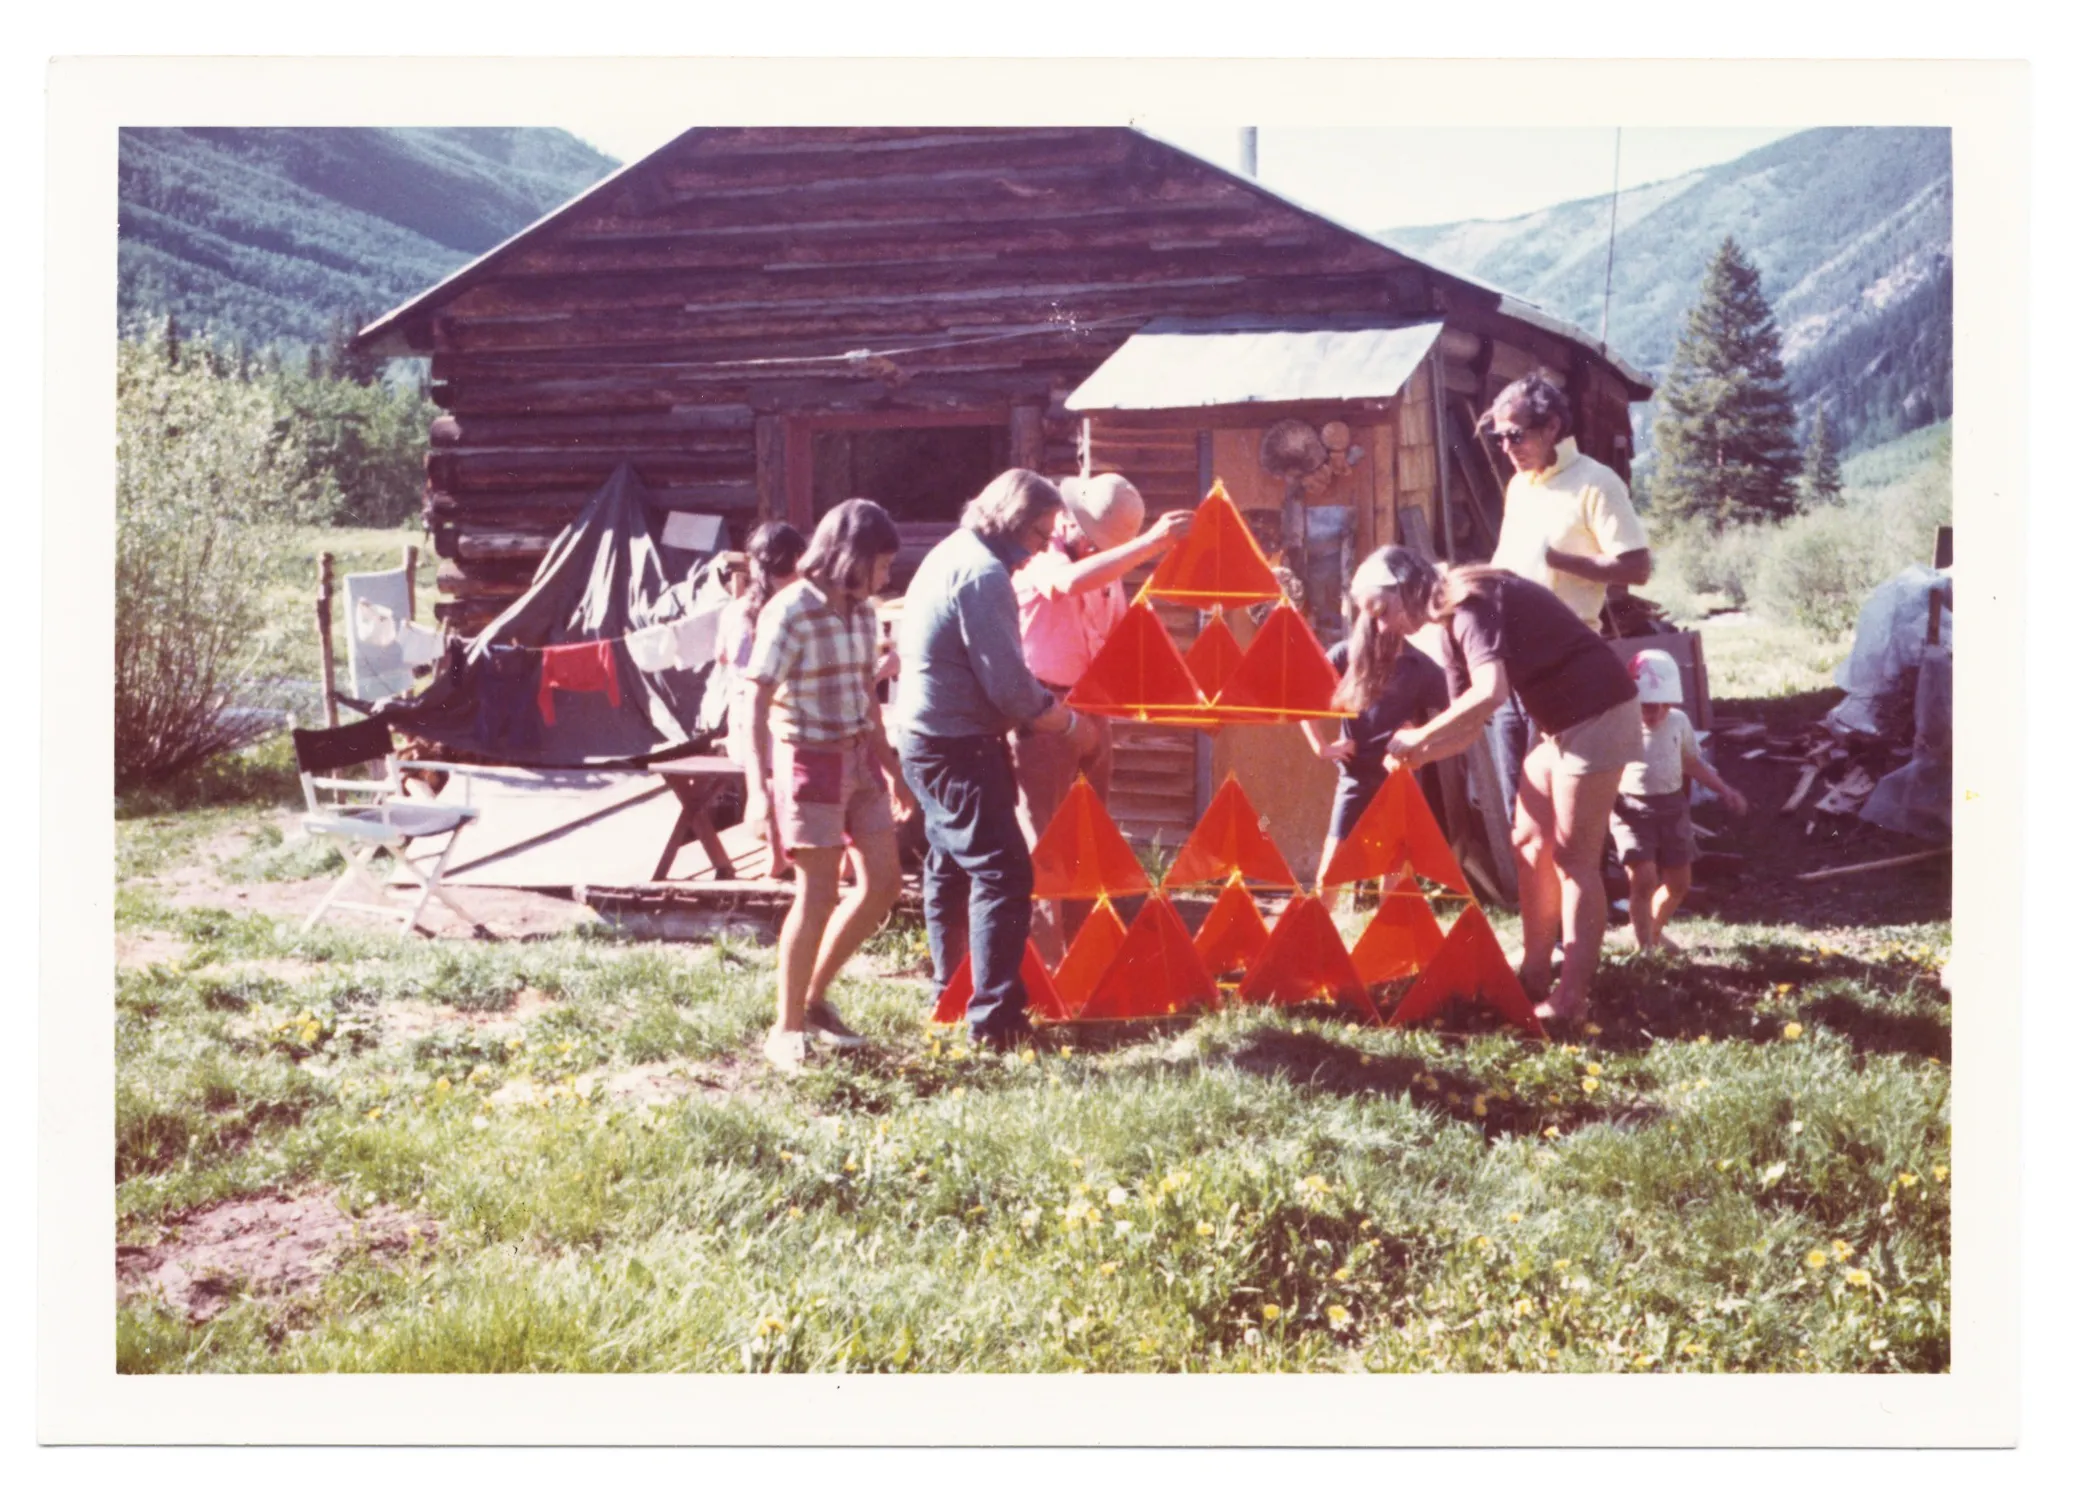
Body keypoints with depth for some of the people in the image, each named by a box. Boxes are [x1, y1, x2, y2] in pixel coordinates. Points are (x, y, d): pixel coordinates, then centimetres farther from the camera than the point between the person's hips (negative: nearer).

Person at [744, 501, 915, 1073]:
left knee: (884, 881, 9)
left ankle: (815, 997, 23)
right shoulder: (789, 613, -16)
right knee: (817, 895, -6)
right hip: (809, 762, -8)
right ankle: (786, 1029, 7)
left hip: (858, 758, 8)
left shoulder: (860, 611, 6)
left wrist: (891, 767, 20)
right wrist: (760, 789, -23)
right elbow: (756, 705, -17)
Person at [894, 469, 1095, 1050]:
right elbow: (1011, 690, -21)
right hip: (958, 747, -11)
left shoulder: (952, 553, 13)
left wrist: (1047, 703, 15)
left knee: (951, 865, 21)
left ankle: (952, 988, 33)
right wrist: (1072, 724, -7)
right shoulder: (983, 573, -19)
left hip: (927, 736, 11)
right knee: (1003, 871, -10)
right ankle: (995, 1013, -12)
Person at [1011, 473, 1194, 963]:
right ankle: (1045, 972, -3)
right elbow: (1072, 580, -35)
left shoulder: (1105, 568, 14)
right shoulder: (1040, 558, -11)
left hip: (1092, 712, 8)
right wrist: (1150, 542, -39)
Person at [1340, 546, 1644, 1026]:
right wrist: (1416, 756, -3)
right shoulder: (1453, 626, 12)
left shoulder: (1472, 601, -18)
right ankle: (1535, 976, 17)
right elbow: (1471, 723, 13)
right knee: (1530, 843, 11)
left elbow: (1490, 693, -33)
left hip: (1598, 714, -10)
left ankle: (1571, 998, -2)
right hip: (1561, 722, 10)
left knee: (1573, 857, -7)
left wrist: (1418, 737, -23)